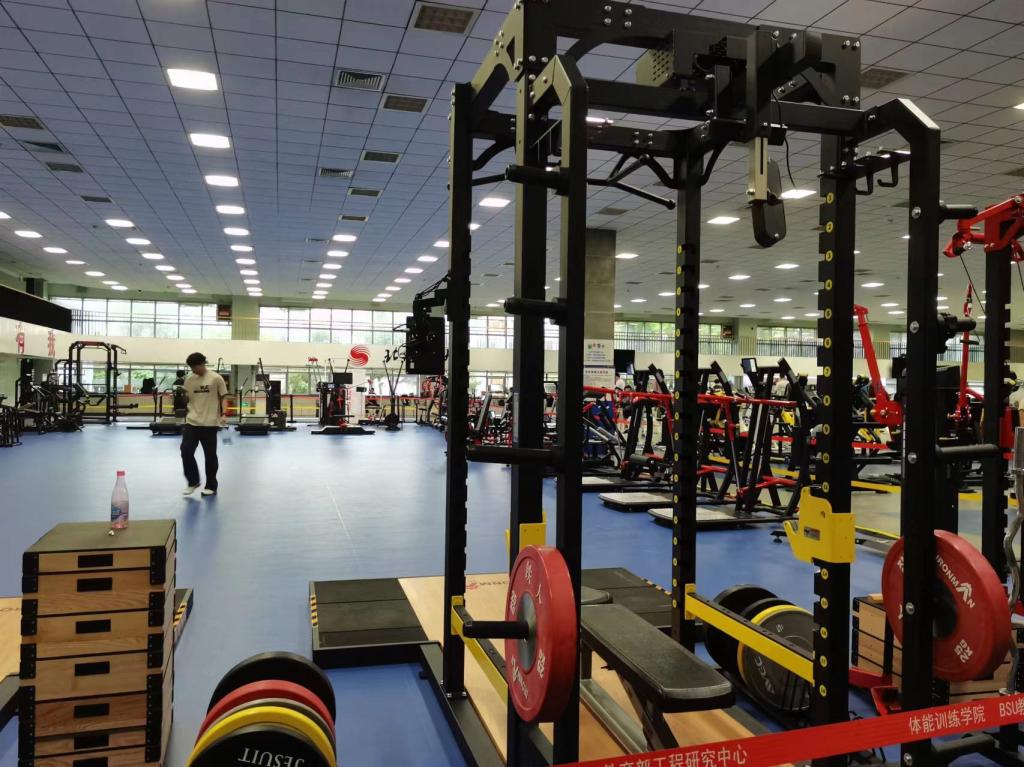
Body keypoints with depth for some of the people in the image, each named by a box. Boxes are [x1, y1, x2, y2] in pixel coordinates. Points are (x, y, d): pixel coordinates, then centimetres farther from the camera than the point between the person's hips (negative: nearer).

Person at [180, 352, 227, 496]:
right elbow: (186, 399, 18)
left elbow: (223, 397, -2)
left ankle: (211, 486, 17)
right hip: (191, 422, 4)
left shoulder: (216, 378, -5)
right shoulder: (189, 380, 7)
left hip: (210, 423, -4)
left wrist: (223, 415, -12)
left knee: (210, 456, 3)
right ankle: (193, 482, 16)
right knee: (186, 451, -3)